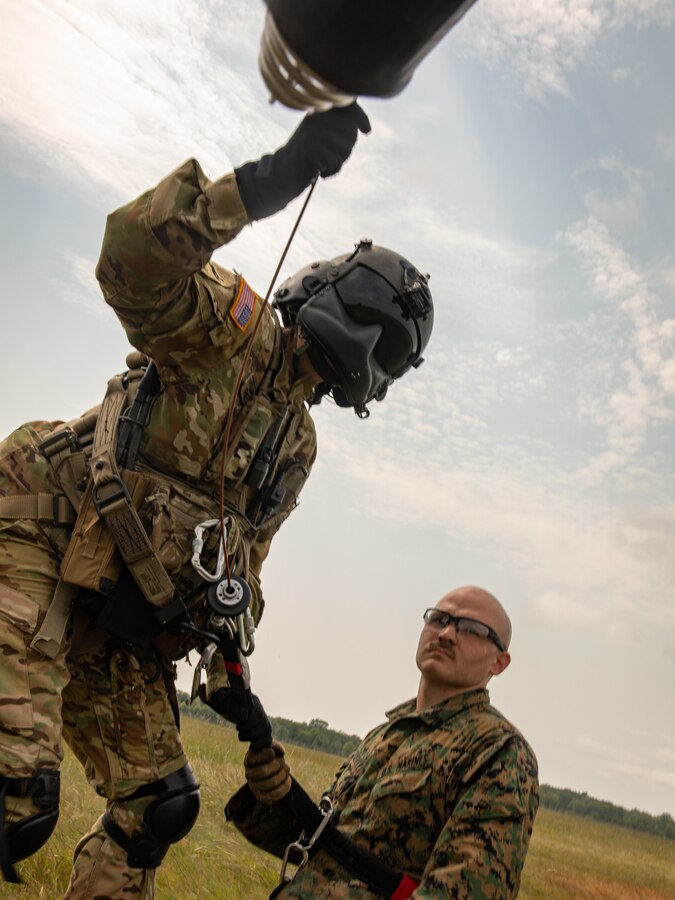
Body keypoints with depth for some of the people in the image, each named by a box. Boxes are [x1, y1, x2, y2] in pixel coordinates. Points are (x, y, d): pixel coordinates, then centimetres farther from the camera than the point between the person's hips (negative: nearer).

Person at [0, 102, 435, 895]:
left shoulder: (299, 445, 19)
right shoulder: (235, 325, -3)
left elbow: (242, 558, 25)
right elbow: (132, 256, -24)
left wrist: (229, 658, 15)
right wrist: (276, 176, -31)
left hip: (118, 631, 8)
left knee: (158, 807, 11)